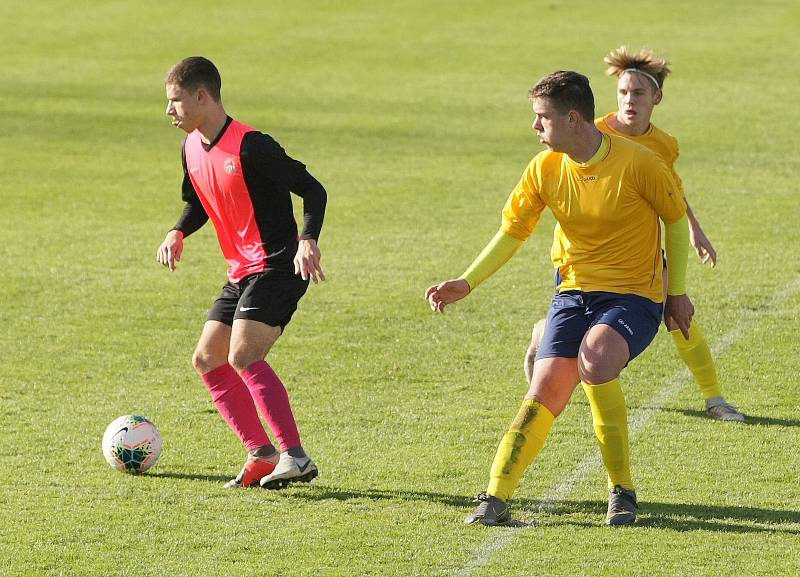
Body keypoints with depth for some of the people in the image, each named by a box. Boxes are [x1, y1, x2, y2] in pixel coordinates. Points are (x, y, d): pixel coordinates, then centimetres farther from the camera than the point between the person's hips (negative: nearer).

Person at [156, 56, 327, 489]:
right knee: (207, 359, 7)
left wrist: (308, 241, -31)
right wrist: (178, 233, 5)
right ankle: (261, 453, 10)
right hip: (241, 272, 10)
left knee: (243, 355, -24)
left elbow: (312, 190, -16)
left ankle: (296, 456, -23)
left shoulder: (250, 147, -18)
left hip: (277, 267, -10)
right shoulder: (192, 149, 8)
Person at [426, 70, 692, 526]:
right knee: (545, 392, -13)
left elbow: (676, 218, 0)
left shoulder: (636, 162, -14)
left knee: (595, 358, -32)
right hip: (574, 292, 4)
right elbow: (513, 232, 6)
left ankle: (622, 491, -17)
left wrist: (677, 292, 3)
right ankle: (496, 498, -10)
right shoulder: (544, 169, -2)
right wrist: (467, 283, -6)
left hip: (634, 296, -4)